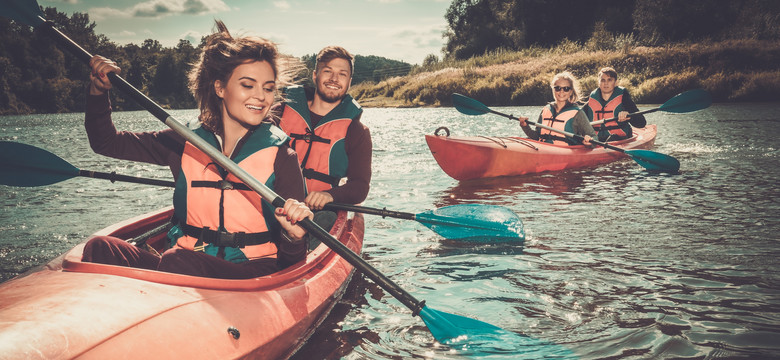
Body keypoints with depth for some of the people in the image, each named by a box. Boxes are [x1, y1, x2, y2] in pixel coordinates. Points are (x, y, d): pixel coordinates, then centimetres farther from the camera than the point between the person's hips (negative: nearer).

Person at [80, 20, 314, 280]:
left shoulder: (281, 157, -3)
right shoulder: (186, 144, 7)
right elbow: (106, 143, 16)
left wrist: (294, 236, -27)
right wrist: (99, 90, 1)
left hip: (253, 275, -3)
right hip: (185, 265, 3)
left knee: (177, 261, -34)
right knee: (101, 248, -24)